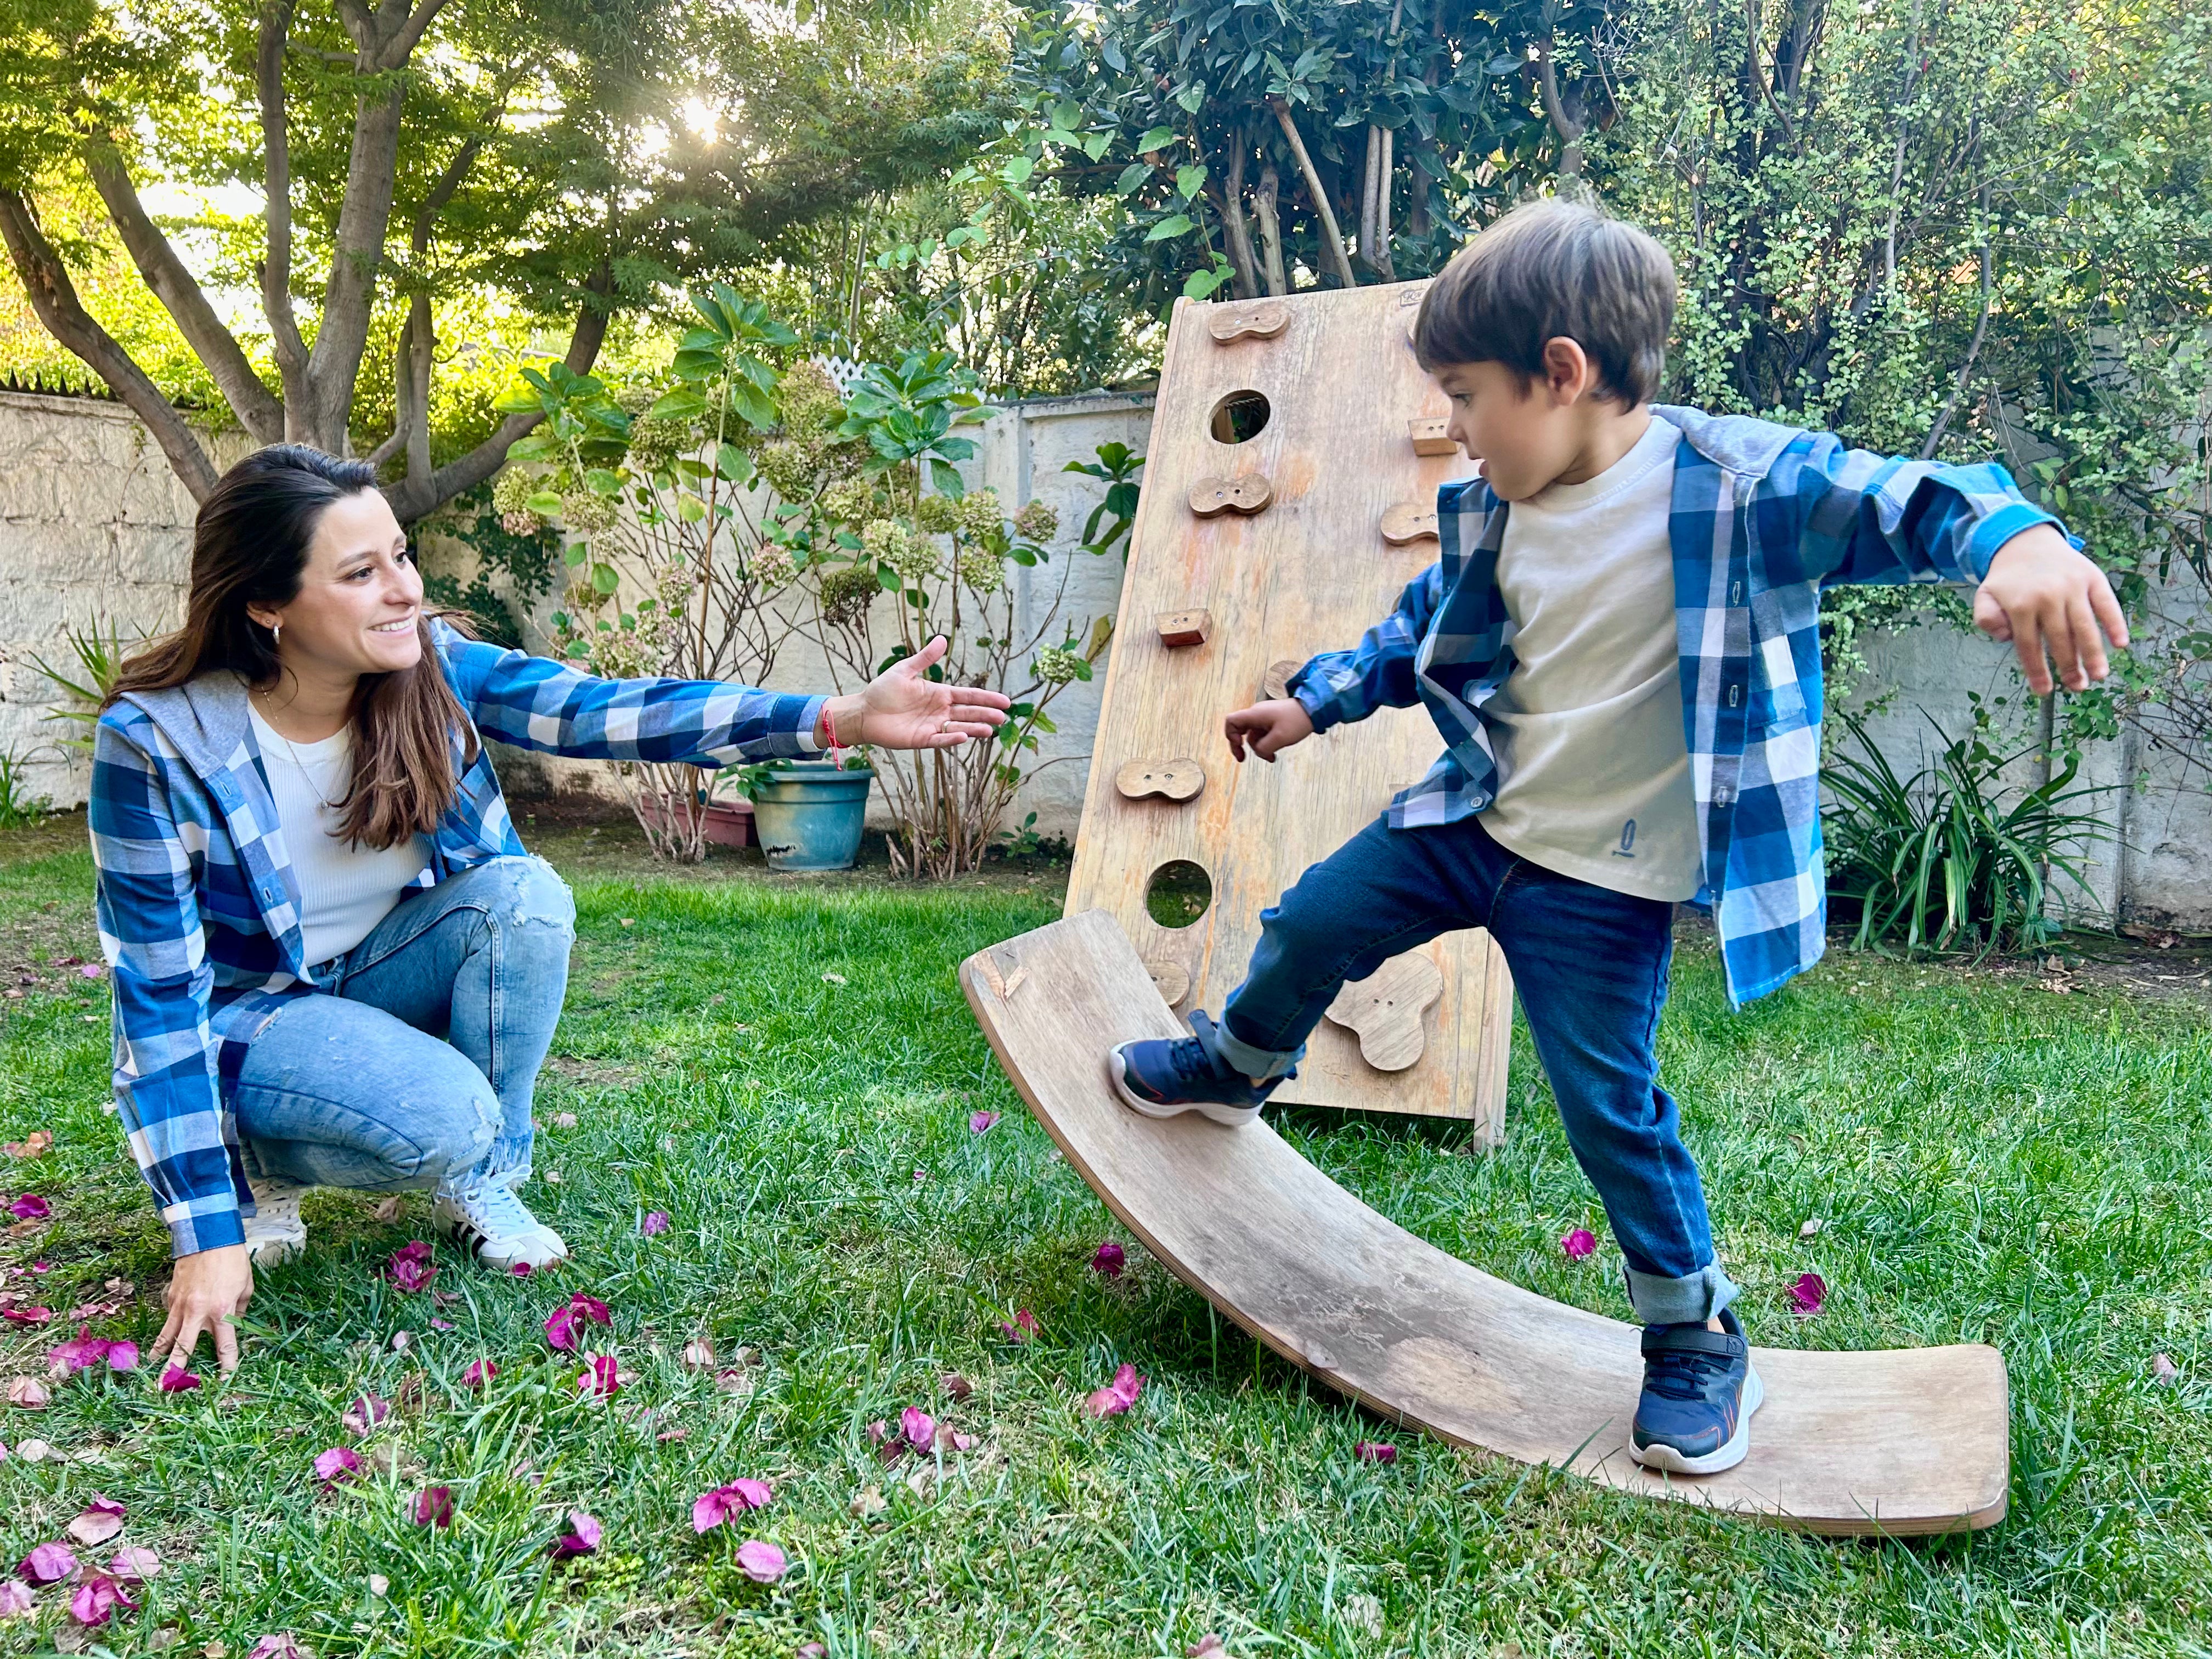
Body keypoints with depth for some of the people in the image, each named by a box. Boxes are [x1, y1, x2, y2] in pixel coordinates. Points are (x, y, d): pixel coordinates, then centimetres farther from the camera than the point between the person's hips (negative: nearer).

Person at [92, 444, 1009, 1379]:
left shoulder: (432, 667, -15)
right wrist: (208, 1240, -23)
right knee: (445, 1117, -33)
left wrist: (845, 718, -38)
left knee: (523, 894, -28)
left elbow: (610, 712, -26)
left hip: (384, 977, 5)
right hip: (241, 1017, -4)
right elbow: (160, 994, -22)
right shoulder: (156, 742, -26)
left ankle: (482, 1184, -6)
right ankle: (260, 1163, 2)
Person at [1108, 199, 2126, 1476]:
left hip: (1606, 879, -6)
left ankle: (1701, 1346, 24)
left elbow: (1899, 502, -27)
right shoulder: (1492, 511, 0)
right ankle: (1237, 1069, 47)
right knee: (1310, 926, 12)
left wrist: (2018, 537, -48)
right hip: (1477, 820, 6)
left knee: (1613, 1108, 1)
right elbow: (1424, 627, 16)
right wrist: (1315, 700, 20)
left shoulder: (1738, 479, -20)